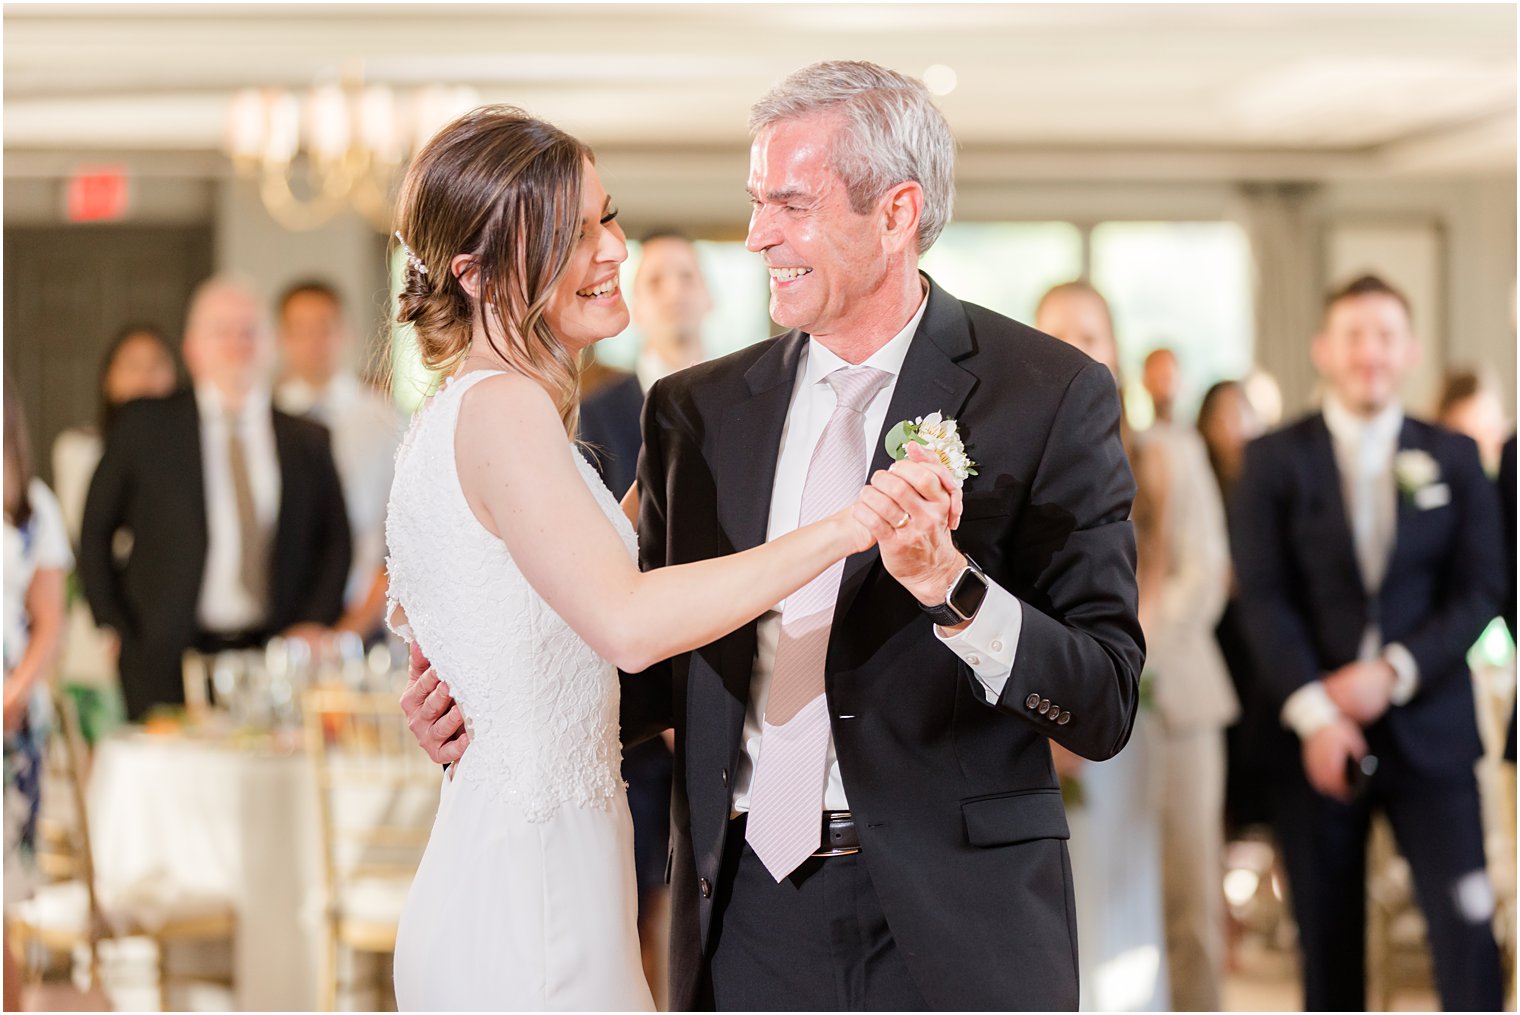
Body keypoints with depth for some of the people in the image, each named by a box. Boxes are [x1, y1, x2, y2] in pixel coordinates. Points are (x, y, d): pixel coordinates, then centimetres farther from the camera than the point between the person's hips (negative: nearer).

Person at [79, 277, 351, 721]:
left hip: (275, 658, 2)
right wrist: (116, 629, 2)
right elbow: (95, 532, 9)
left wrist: (314, 624, 2)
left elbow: (335, 542, 15)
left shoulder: (307, 441, 11)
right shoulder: (143, 428, 5)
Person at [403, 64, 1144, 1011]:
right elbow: (663, 664, 14)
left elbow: (1105, 708, -9)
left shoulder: (1053, 396, -5)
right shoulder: (697, 410, 7)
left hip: (950, 928, -3)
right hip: (745, 922, 3)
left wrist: (948, 584, -23)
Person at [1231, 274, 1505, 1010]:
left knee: (1466, 924, -7)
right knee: (1328, 943, 5)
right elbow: (1264, 599, -5)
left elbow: (1479, 591, 3)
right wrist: (1313, 712, -16)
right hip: (1313, 729, -1)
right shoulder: (1275, 460, 3)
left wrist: (1392, 673, -11)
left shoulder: (1454, 459, 8)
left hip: (1427, 728, 1)